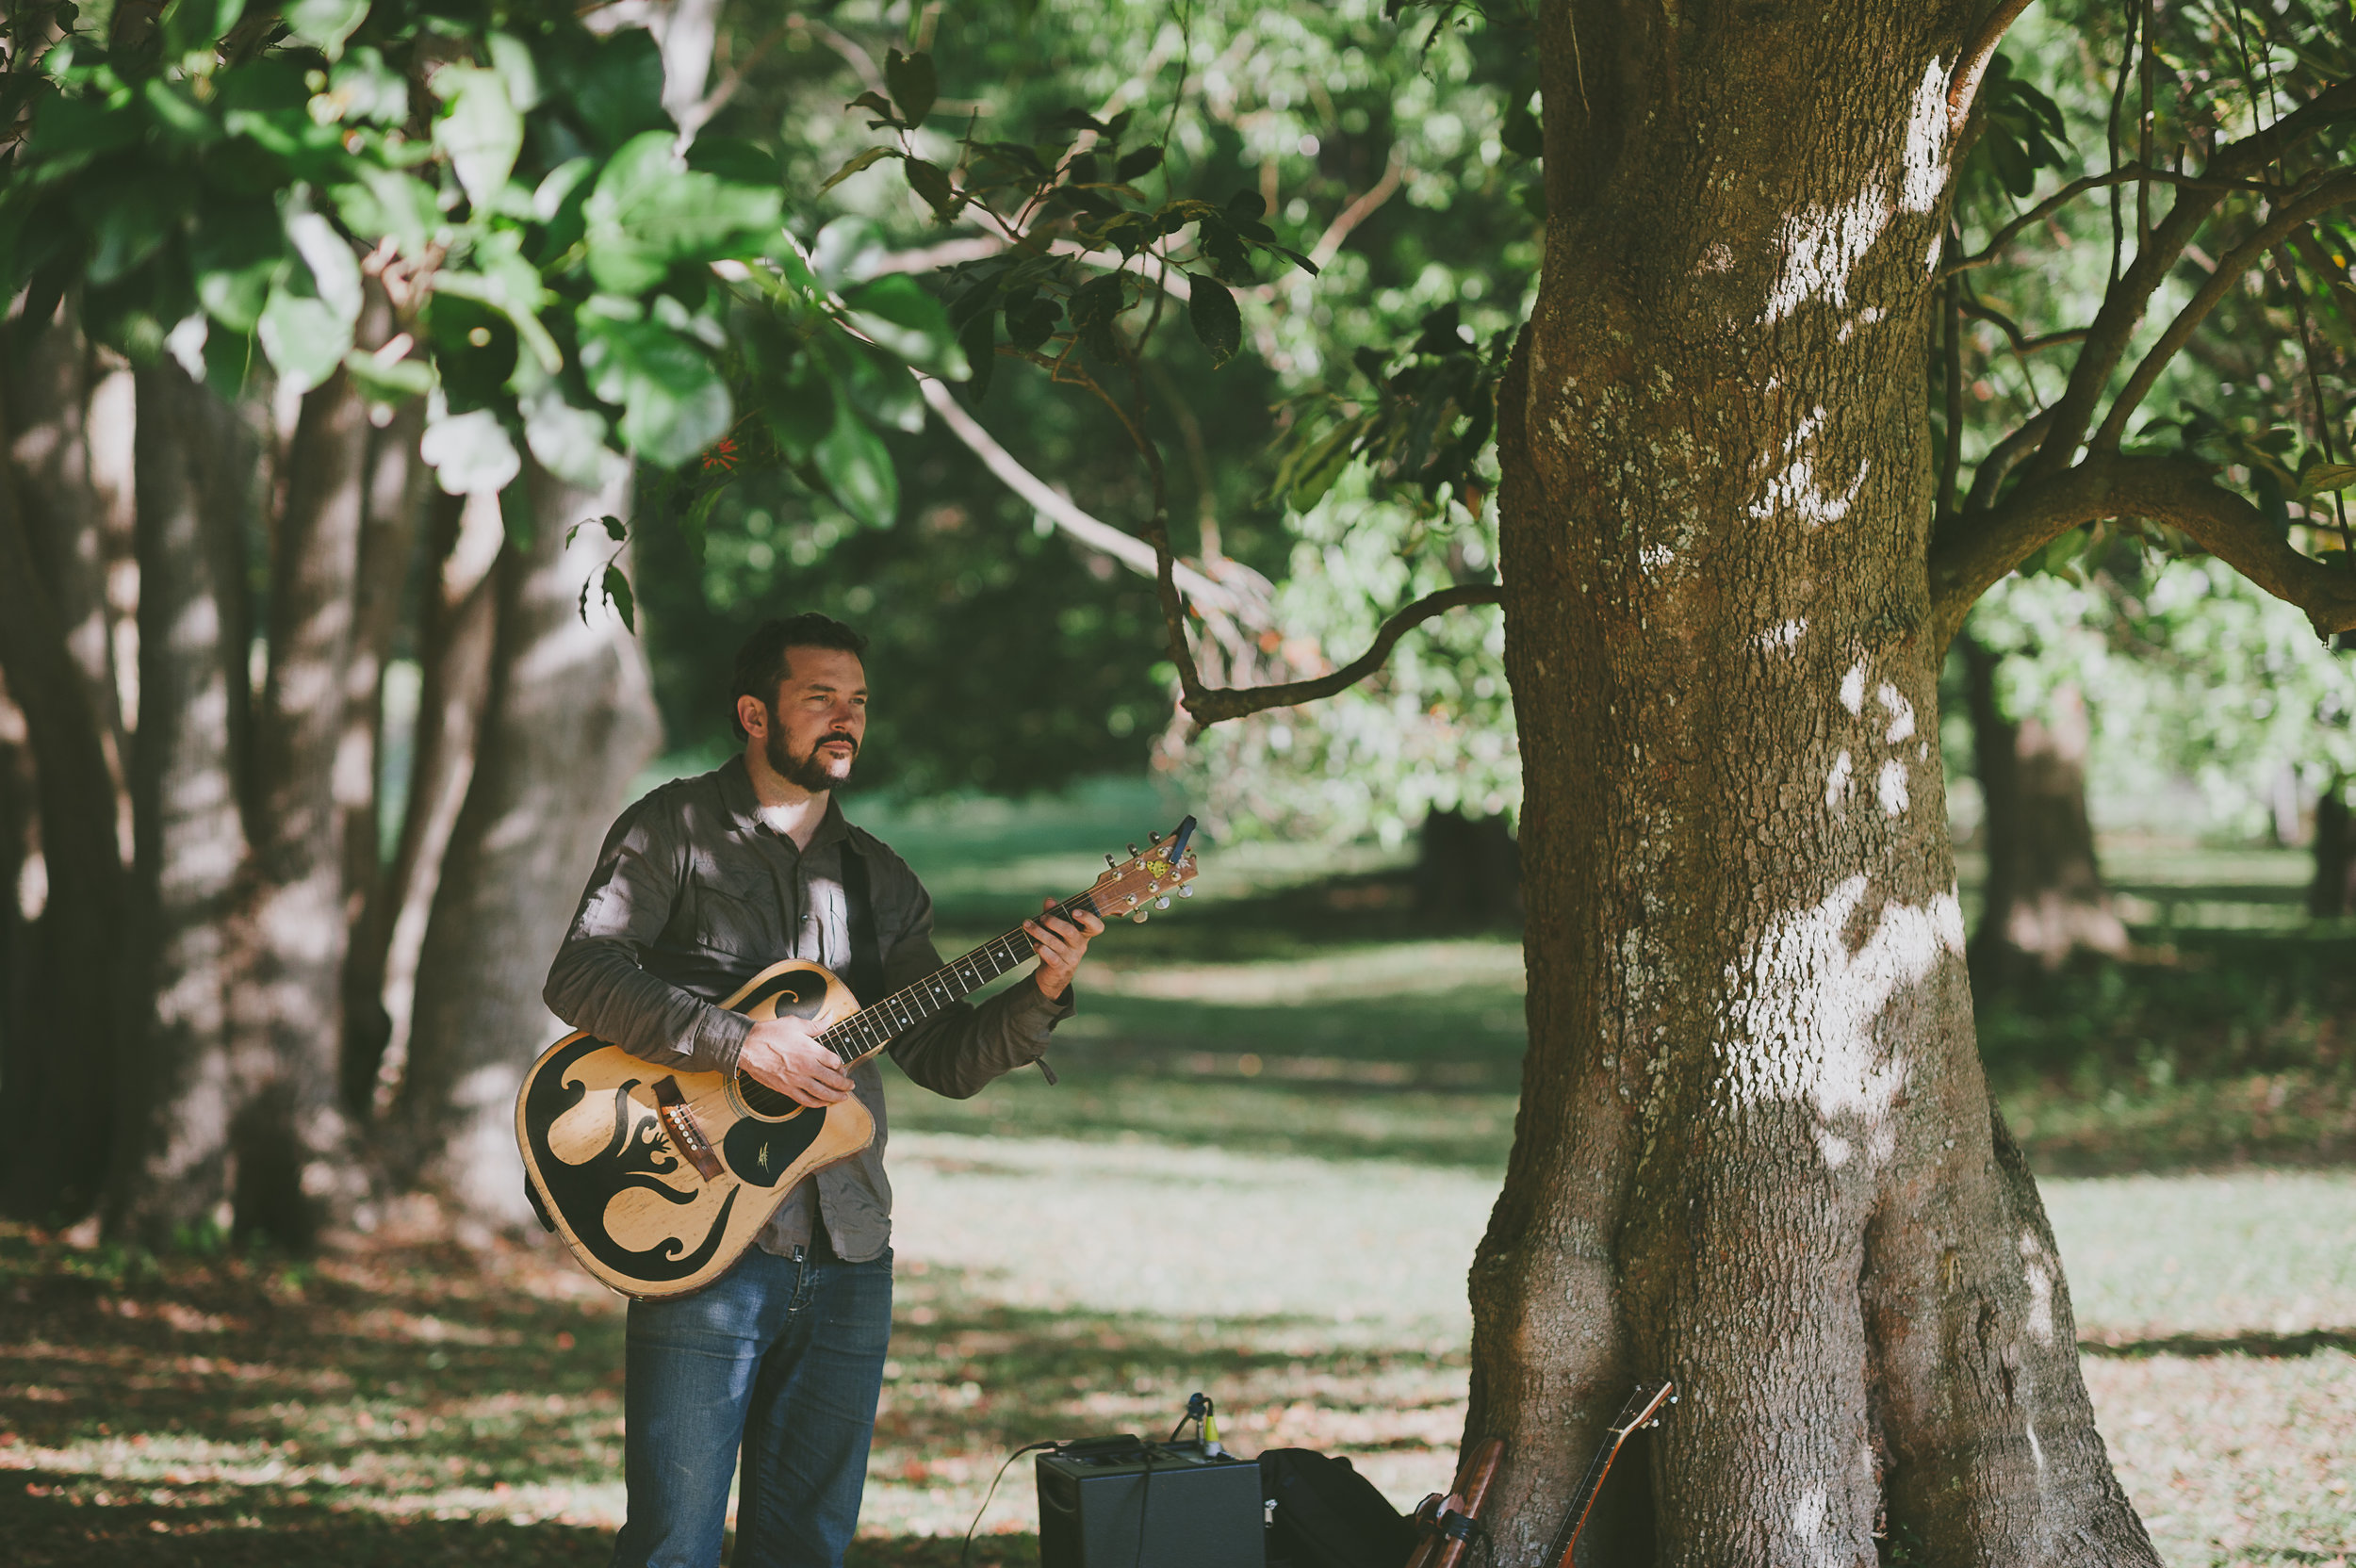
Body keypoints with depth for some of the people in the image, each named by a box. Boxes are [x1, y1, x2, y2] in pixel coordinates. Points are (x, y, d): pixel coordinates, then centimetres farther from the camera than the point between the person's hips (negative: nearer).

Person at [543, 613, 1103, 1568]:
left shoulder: (880, 880, 17)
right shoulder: (675, 831, 0)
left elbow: (944, 1061, 13)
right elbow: (579, 977, -13)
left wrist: (1040, 996, -4)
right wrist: (740, 1042, -21)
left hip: (848, 1248, 6)